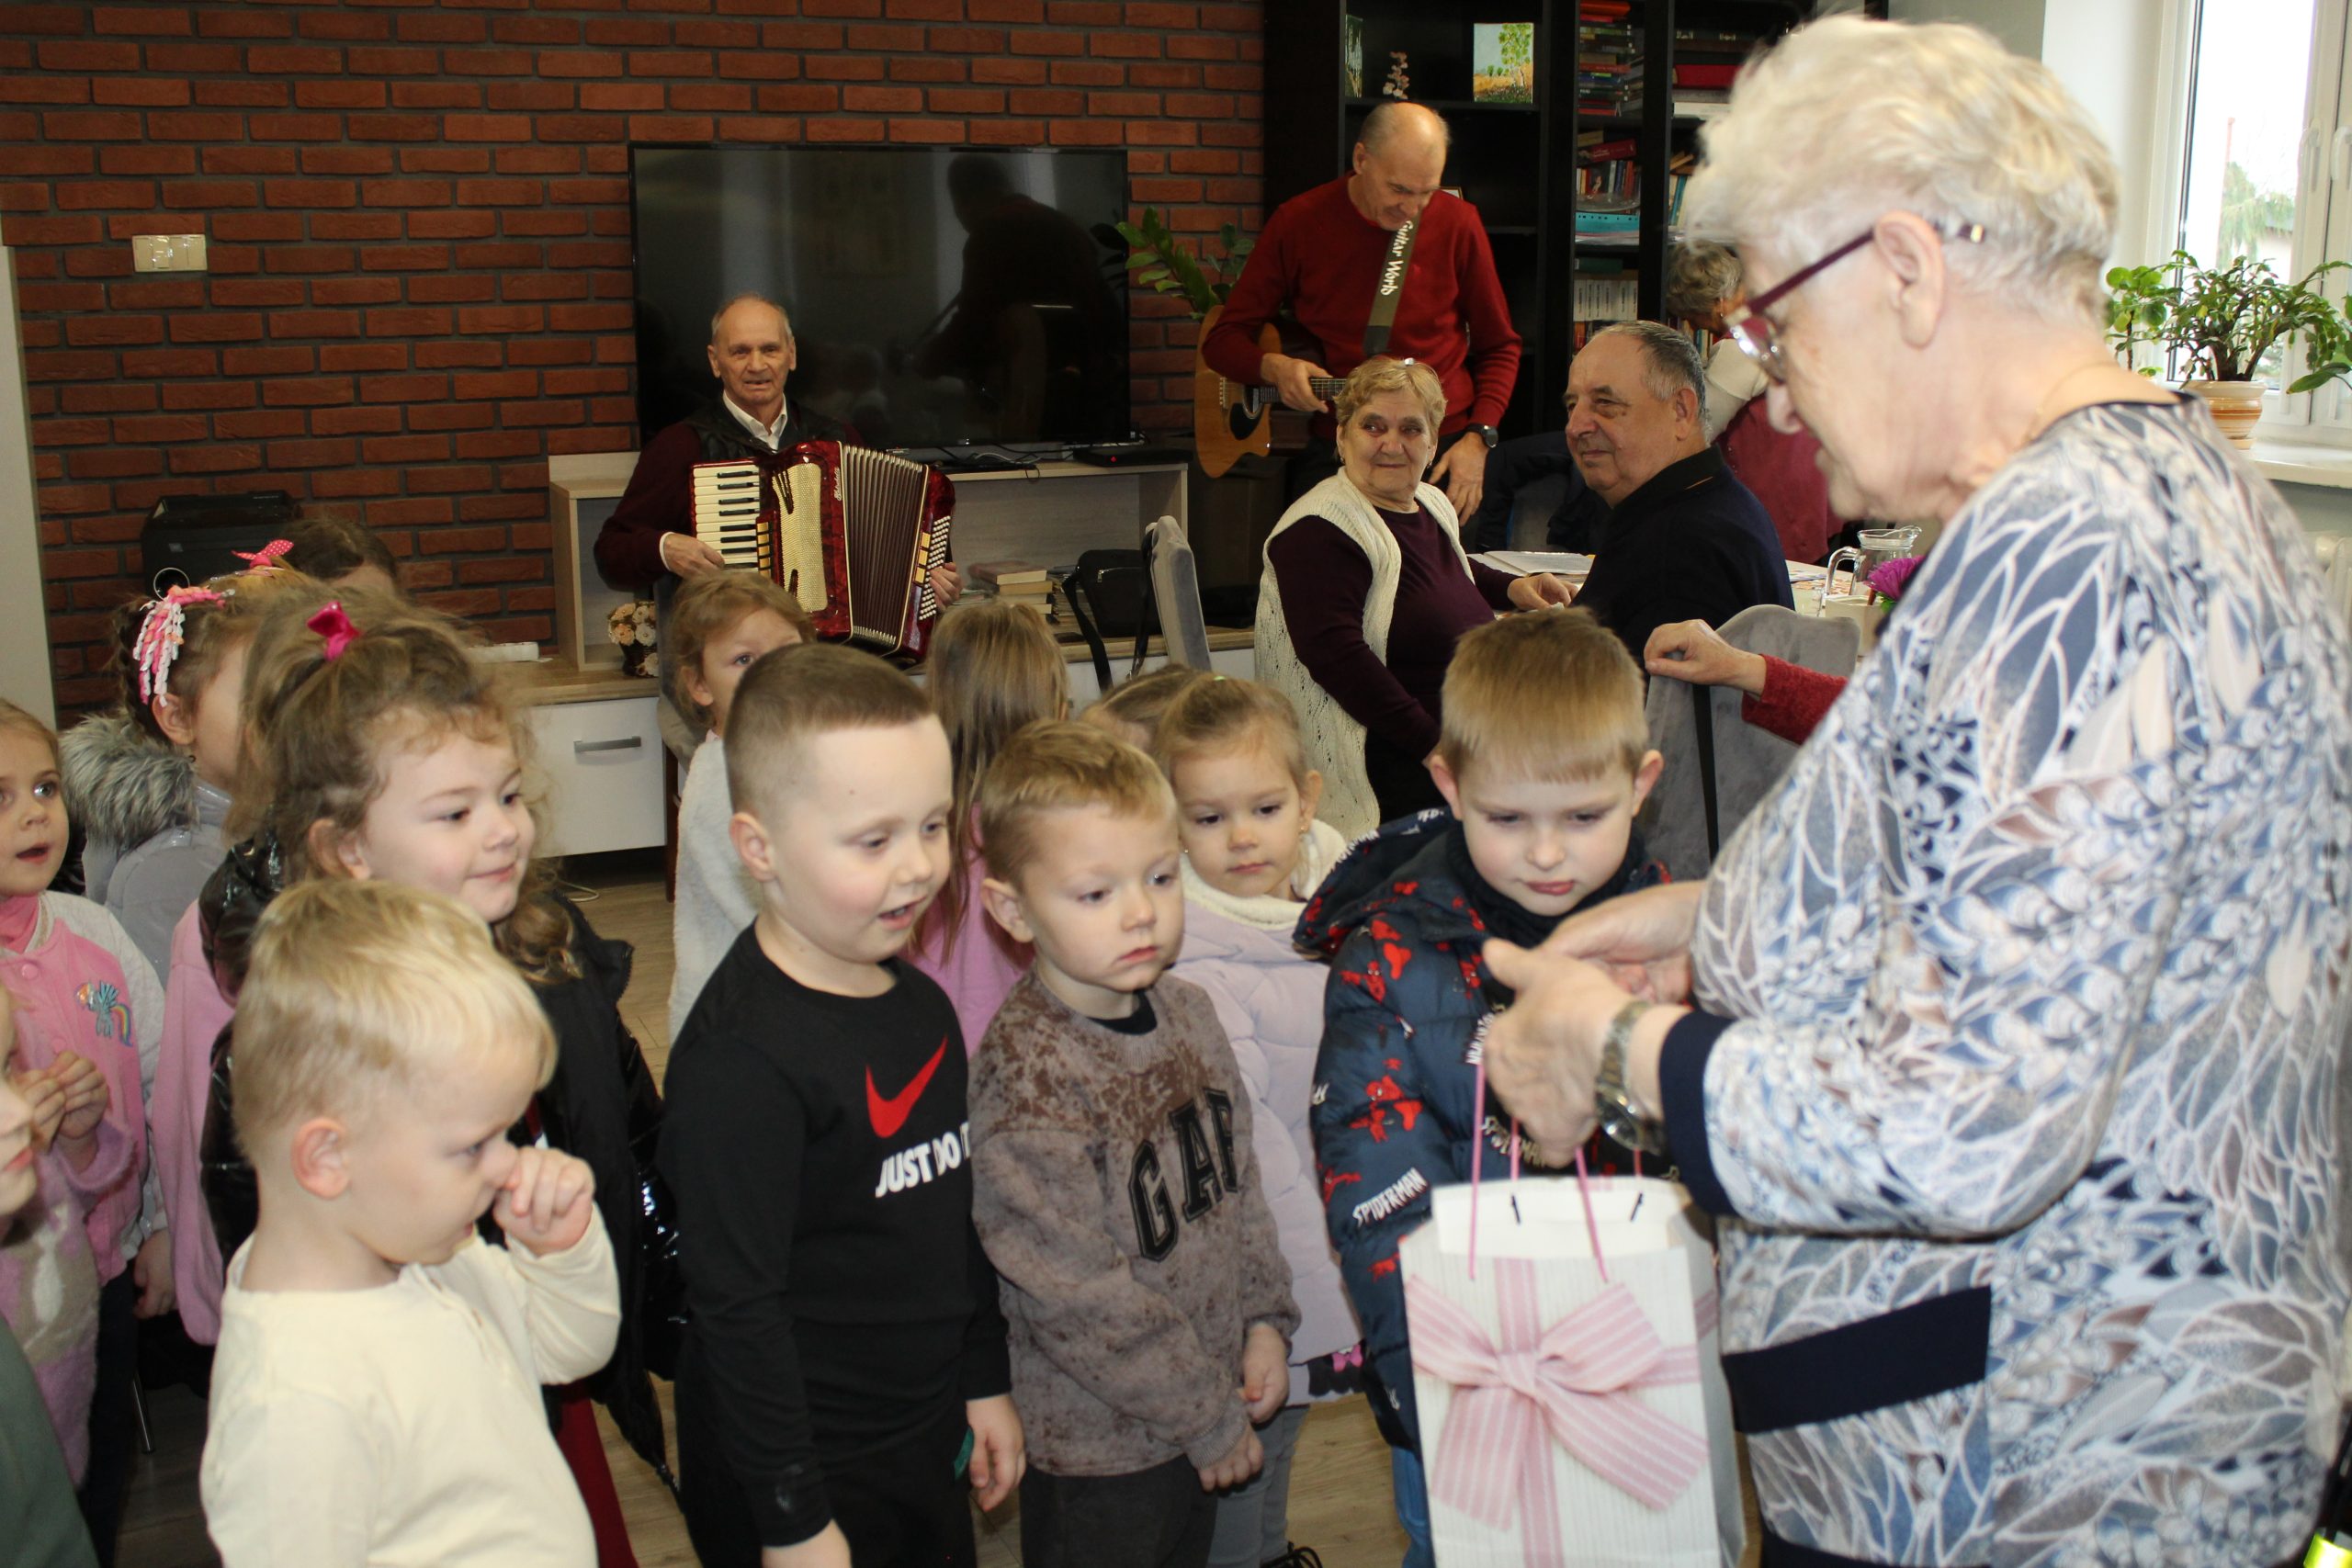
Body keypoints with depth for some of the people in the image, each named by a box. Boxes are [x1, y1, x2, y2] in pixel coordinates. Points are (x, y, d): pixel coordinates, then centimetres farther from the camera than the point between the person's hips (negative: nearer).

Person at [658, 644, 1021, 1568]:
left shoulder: (920, 1004, 4)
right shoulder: (742, 1056, -24)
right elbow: (736, 1304, -21)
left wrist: (984, 1384, 17)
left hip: (927, 1448, 8)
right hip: (802, 1467, -8)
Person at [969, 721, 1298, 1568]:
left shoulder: (1184, 1011, -2)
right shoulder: (1027, 1074, -26)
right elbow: (1080, 1295, -23)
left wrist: (1265, 1323, 1)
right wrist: (1209, 1416, -15)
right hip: (1098, 1449, -7)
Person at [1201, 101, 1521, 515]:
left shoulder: (1457, 223, 1)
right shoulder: (1298, 223, -1)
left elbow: (1499, 346, 10)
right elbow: (1223, 341, 4)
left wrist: (1477, 440, -5)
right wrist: (1276, 368, -18)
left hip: (1445, 451, 1)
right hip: (1330, 453, 0)